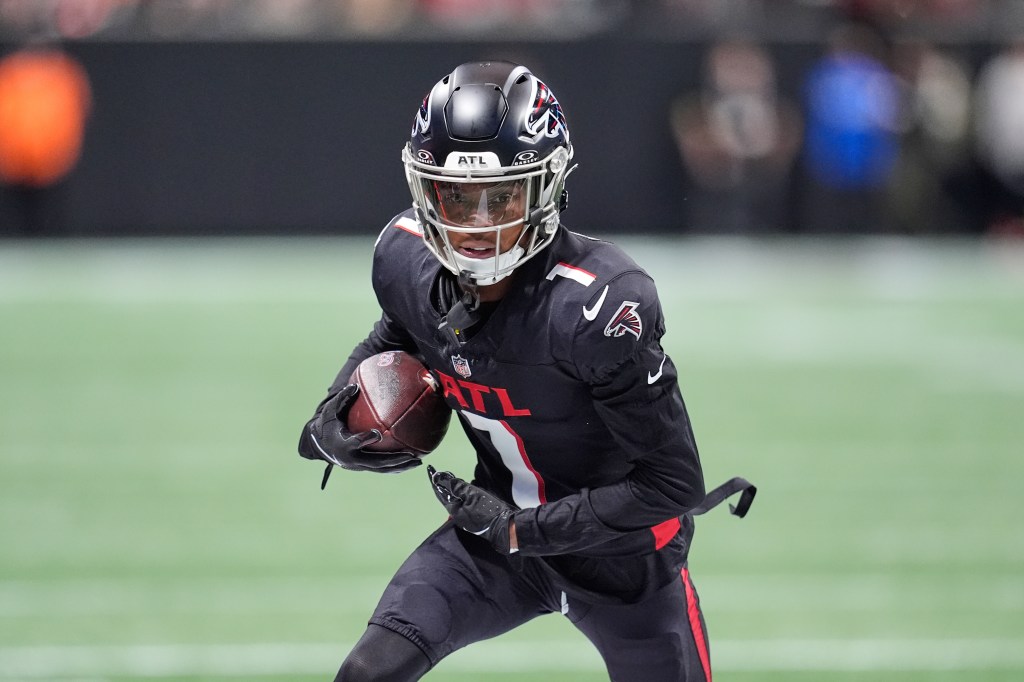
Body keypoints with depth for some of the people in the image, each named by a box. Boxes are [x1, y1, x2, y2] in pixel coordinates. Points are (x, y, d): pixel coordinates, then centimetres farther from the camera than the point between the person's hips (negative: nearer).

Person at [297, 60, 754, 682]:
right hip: (500, 525, 4)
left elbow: (671, 485, -27)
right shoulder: (407, 260, -15)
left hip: (622, 554, -4)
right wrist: (332, 421, -4)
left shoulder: (600, 305, -34)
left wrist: (520, 529, -25)